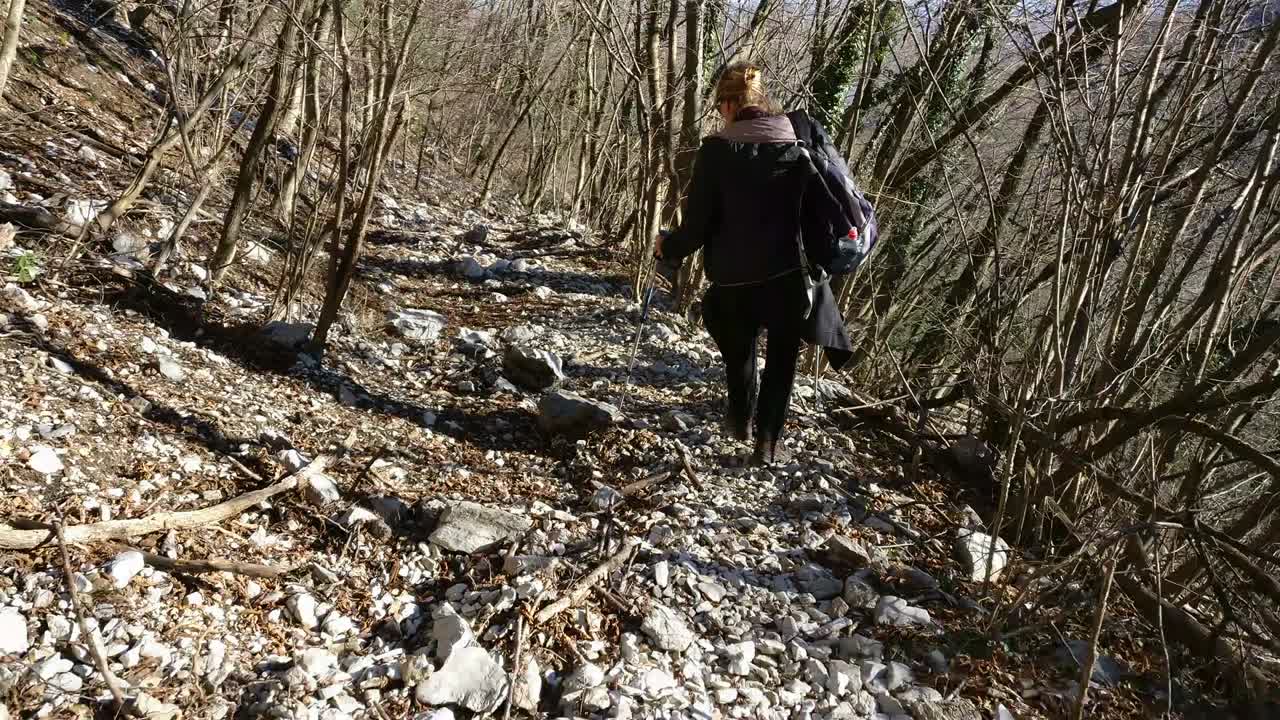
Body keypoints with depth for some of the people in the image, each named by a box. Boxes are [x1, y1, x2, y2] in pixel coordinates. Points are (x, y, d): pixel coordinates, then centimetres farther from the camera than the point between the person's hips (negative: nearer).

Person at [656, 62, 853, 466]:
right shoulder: (797, 150, -2)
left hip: (732, 280, -1)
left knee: (739, 352, 24)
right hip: (787, 276, 1)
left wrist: (668, 248, 8)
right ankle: (768, 442, 14)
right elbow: (824, 214, -1)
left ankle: (741, 423, 43)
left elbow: (697, 225, -11)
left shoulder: (716, 152, -11)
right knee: (781, 358, 17)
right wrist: (824, 260, 15)